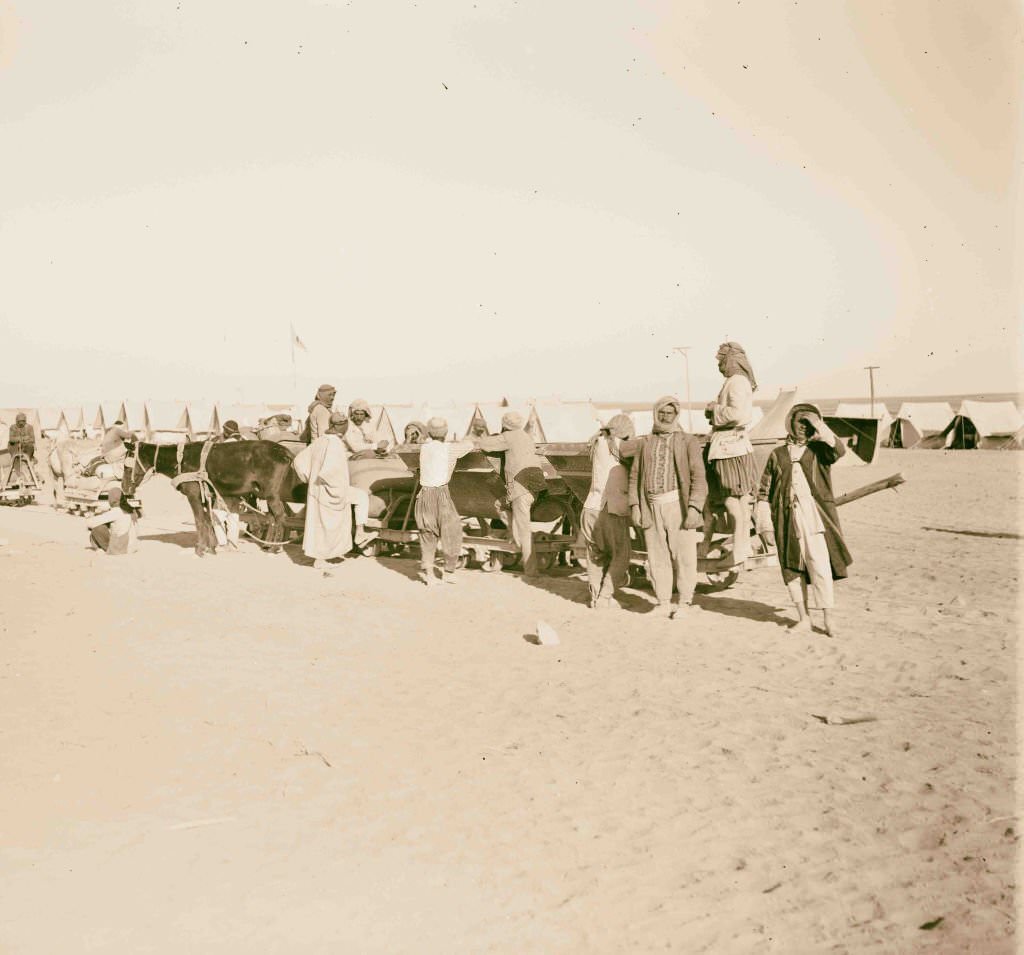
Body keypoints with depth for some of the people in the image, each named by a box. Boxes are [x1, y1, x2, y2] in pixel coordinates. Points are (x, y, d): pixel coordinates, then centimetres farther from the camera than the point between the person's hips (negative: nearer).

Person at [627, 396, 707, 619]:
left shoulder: (688, 442, 4)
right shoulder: (644, 442, 15)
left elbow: (698, 477, -4)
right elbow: (635, 475, 13)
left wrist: (694, 508, -13)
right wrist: (634, 505, 3)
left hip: (678, 505, -3)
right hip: (651, 507, 3)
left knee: (683, 556, -1)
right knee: (657, 557, 7)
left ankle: (685, 603, 11)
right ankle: (663, 603, 17)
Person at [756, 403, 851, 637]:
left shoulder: (818, 450, 11)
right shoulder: (777, 455, 15)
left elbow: (839, 450, -13)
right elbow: (764, 490, 12)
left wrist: (819, 426, -10)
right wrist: (765, 523, 4)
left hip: (815, 516, -2)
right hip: (787, 519, 2)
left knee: (820, 566, -10)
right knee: (793, 568, 4)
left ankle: (829, 618, -2)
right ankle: (804, 618, 13)